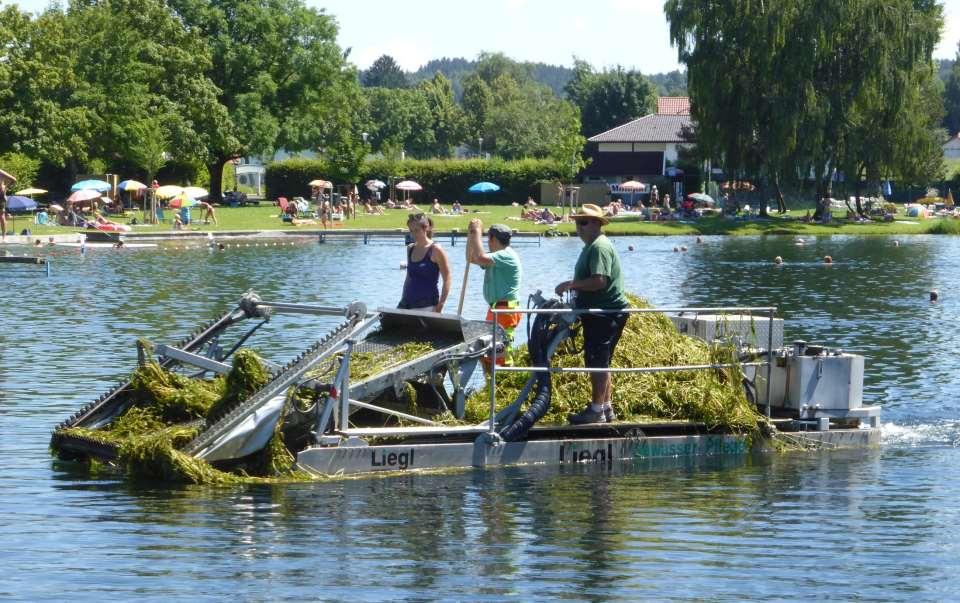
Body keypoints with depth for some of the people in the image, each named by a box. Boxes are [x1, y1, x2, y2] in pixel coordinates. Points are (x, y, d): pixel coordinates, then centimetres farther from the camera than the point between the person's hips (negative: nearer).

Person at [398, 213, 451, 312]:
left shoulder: (435, 250, -7)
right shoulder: (410, 249, 11)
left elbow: (447, 280, -8)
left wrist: (440, 306, -14)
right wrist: (402, 301, 16)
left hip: (427, 305, -6)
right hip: (407, 303, 6)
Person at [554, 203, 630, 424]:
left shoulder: (599, 247, -17)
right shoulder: (591, 246, 18)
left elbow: (599, 281, -28)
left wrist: (571, 284, -20)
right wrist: (573, 286, 12)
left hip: (606, 313, -11)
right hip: (601, 313, 11)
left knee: (597, 363, -8)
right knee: (599, 363, 17)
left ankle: (596, 410, -5)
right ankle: (606, 408, 24)